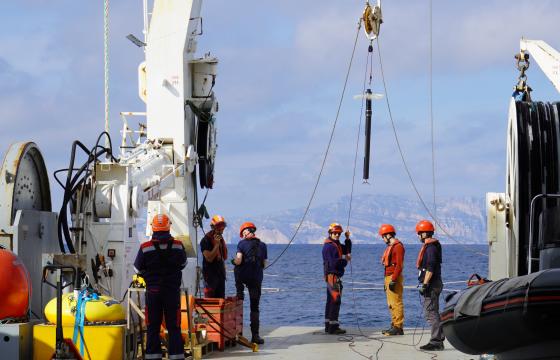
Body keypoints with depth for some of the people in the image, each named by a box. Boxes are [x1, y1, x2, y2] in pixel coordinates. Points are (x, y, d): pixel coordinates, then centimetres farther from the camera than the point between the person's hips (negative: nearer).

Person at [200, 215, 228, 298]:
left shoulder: (220, 238, 13)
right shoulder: (206, 240, -12)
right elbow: (209, 258, -21)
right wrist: (216, 244, -23)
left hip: (220, 273, 8)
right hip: (210, 273, -8)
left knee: (221, 299, 8)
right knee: (210, 298, -9)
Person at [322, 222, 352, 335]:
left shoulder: (336, 244, 17)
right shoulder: (328, 246, -14)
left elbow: (347, 250, 21)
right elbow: (333, 263, -22)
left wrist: (348, 239, 7)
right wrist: (345, 260, -9)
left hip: (335, 276, 11)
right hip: (333, 276, -11)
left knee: (331, 301, 13)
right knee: (335, 300, -12)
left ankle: (328, 325, 17)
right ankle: (333, 327, -13)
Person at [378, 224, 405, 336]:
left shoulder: (398, 246, -12)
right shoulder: (390, 247, 19)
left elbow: (399, 265, -19)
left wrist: (393, 280, -23)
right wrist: (386, 281, 21)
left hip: (394, 277, -11)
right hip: (389, 277, 11)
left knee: (396, 303, -10)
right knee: (391, 304, 13)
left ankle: (398, 327, -10)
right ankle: (394, 325, 18)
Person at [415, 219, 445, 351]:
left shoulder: (430, 247, -15)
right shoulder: (431, 246, 18)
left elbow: (430, 268, -22)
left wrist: (425, 284, -23)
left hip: (431, 285, -11)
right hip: (433, 285, 11)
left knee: (431, 313, -10)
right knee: (433, 313, 14)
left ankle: (436, 342, -11)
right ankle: (438, 340, 18)